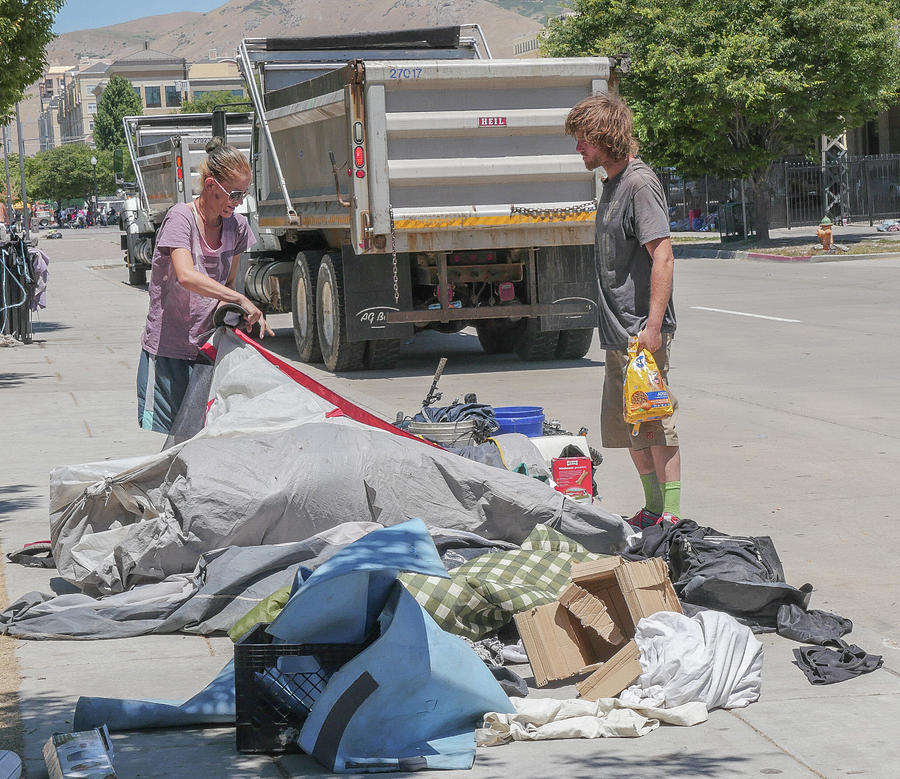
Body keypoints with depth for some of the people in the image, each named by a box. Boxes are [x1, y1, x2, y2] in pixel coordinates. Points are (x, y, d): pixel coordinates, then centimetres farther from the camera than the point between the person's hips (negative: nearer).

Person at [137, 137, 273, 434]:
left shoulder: (237, 226, 5)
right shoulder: (181, 218, -13)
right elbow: (186, 276, -29)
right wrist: (242, 300, -33)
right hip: (167, 350, -5)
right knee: (165, 437, -4)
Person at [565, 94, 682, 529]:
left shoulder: (640, 183, -13)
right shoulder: (613, 184, 16)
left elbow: (663, 256, -20)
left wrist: (653, 325, -25)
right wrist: (619, 329, 18)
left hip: (642, 331, -10)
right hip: (618, 332, 10)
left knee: (656, 424, -6)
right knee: (627, 426, 14)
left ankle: (672, 516, -1)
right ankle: (653, 510, 25)